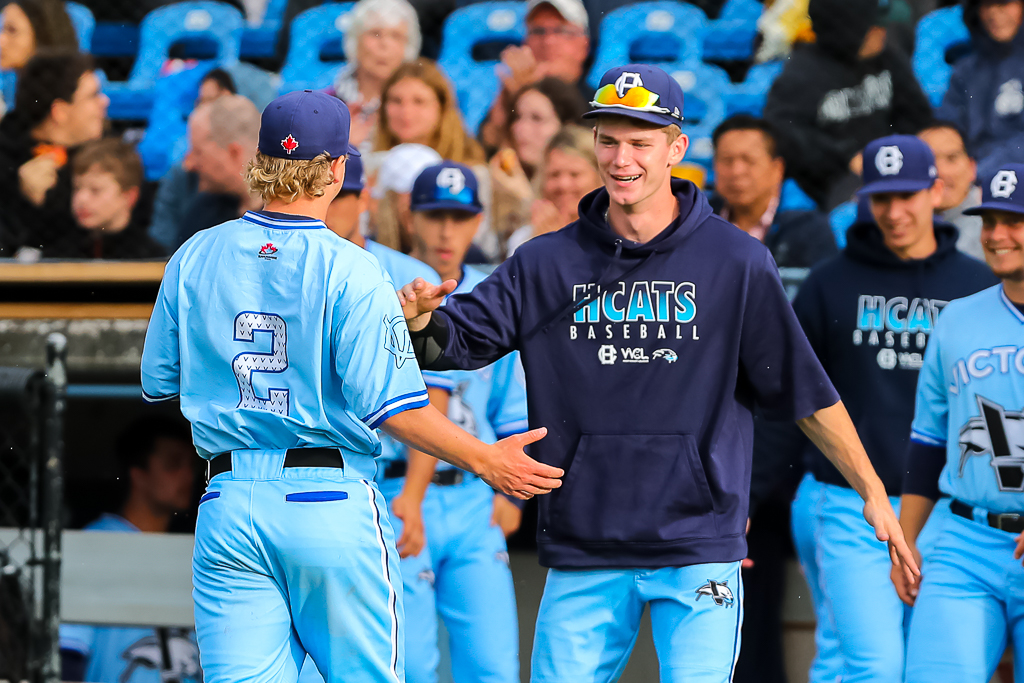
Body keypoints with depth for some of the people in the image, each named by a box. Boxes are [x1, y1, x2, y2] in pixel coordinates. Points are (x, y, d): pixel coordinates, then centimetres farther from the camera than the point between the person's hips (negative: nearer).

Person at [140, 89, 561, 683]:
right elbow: (388, 405, -15)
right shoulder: (349, 270, -10)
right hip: (334, 501, -4)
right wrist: (485, 461, -8)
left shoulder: (194, 257, 5)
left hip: (228, 505, 4)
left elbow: (158, 383, 13)